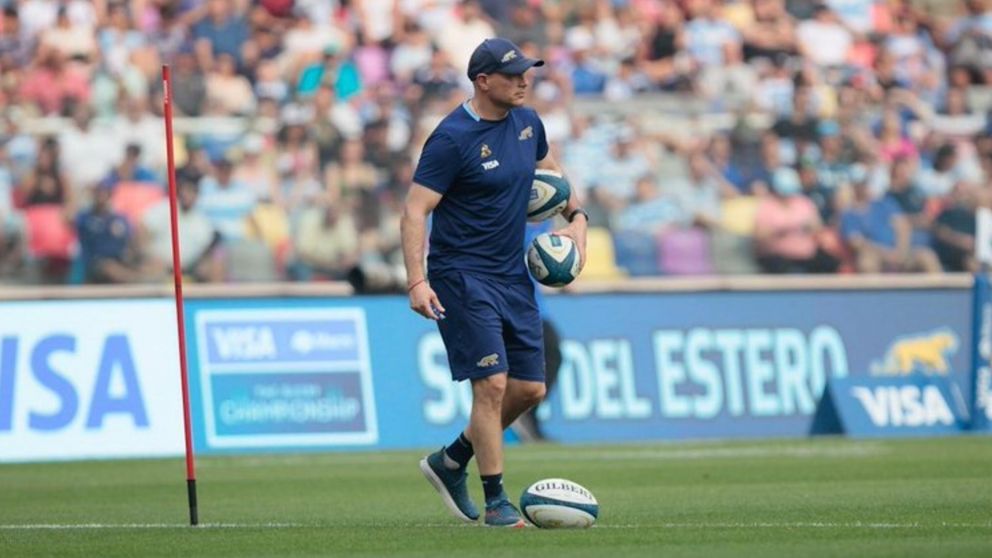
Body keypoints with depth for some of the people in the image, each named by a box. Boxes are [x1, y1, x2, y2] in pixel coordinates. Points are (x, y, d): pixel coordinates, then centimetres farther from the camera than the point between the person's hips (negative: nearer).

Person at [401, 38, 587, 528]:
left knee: (530, 389, 8)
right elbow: (414, 212, -18)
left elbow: (548, 169, 27)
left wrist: (576, 217, 15)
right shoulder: (452, 138, -17)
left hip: (513, 276, 8)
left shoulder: (526, 122, 5)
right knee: (492, 383, -13)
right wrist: (417, 281, -27)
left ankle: (450, 463, 26)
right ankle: (495, 503, -5)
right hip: (463, 278, -8)